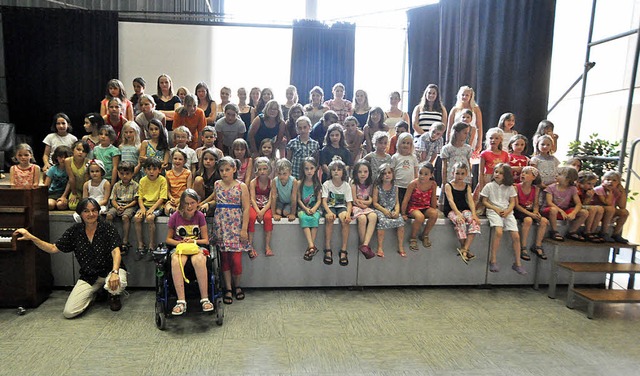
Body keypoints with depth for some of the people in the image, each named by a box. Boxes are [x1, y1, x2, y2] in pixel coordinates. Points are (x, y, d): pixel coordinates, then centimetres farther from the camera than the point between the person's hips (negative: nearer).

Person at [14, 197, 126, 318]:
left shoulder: (108, 228, -10)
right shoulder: (75, 231, 1)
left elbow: (115, 251, -21)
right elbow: (54, 248, 7)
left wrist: (115, 272, -38)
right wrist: (31, 237, -4)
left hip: (109, 270, -3)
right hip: (88, 276, 3)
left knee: (116, 285, -39)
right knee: (68, 312, -11)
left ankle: (114, 296, 3)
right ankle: (93, 293, 21)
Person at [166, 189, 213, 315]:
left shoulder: (200, 216, 0)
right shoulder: (175, 217, -1)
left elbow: (206, 240, 3)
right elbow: (168, 239, 9)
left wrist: (194, 241, -15)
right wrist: (180, 243, -10)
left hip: (197, 247, 0)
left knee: (199, 260, -37)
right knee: (176, 261, -36)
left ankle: (205, 299, -28)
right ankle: (181, 301, -31)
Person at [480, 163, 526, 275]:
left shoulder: (510, 188, 11)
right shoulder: (489, 186, 4)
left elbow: (512, 202, 10)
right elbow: (484, 201, 4)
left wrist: (507, 211, -9)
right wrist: (496, 209, -10)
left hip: (507, 212, 3)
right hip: (493, 211, -3)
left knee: (516, 235, -11)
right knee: (498, 231, -30)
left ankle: (517, 263, 1)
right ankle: (493, 260, -22)